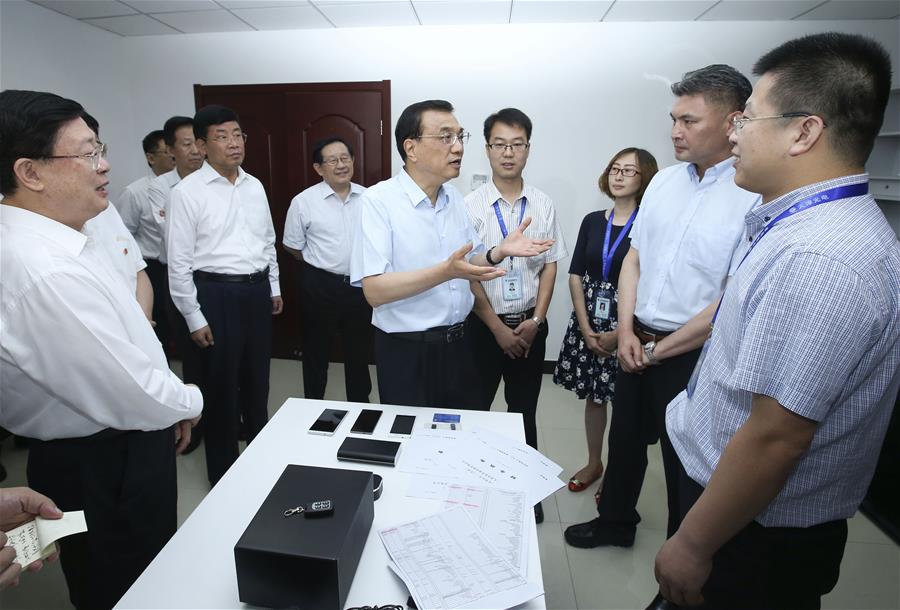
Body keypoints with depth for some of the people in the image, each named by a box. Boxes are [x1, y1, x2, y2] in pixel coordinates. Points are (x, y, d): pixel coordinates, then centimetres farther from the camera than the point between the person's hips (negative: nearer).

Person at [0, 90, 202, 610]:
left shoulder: (56, 239, 1)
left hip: (121, 449, 9)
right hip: (105, 469, -8)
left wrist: (171, 407, 12)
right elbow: (137, 396, -29)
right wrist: (190, 402, -6)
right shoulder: (44, 272, -31)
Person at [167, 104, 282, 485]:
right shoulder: (187, 192, -10)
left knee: (257, 378, 19)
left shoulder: (254, 186, 7)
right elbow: (179, 261, -10)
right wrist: (195, 318, -11)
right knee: (221, 385, 8)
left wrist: (274, 288, 15)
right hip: (216, 293, -5)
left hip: (257, 290, 5)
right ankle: (224, 474, 29)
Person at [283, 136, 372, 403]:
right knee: (317, 350, 12)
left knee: (359, 349, 17)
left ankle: (360, 406, 35)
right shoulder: (303, 202, -8)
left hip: (360, 284, 3)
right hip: (321, 286, -3)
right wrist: (324, 264, 5)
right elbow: (294, 246, 2)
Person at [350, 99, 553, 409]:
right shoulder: (378, 200, -15)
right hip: (406, 351, -6)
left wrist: (498, 252, -8)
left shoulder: (455, 198, 8)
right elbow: (374, 291, -22)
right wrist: (446, 271, -32)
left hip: (457, 344, 6)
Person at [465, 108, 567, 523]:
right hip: (483, 324, -2)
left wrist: (535, 321, -7)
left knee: (524, 409, 16)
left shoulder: (544, 205, -1)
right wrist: (499, 329, -10)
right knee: (474, 408, 10)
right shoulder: (471, 206, -8)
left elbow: (550, 266, 3)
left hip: (531, 324, 2)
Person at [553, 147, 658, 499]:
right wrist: (585, 328, -4)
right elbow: (575, 275, 5)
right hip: (588, 320, 5)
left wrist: (620, 333, -14)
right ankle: (593, 464, 34)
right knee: (593, 395, 15)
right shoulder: (592, 221, 7)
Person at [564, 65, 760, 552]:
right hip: (637, 343, 6)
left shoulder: (756, 196, -16)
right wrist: (626, 331, -2)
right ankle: (615, 522, 47)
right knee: (625, 439, 21)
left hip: (693, 356, -6)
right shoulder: (664, 181, 5)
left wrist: (656, 350, -12)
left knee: (685, 463, 13)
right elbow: (634, 257, 7)